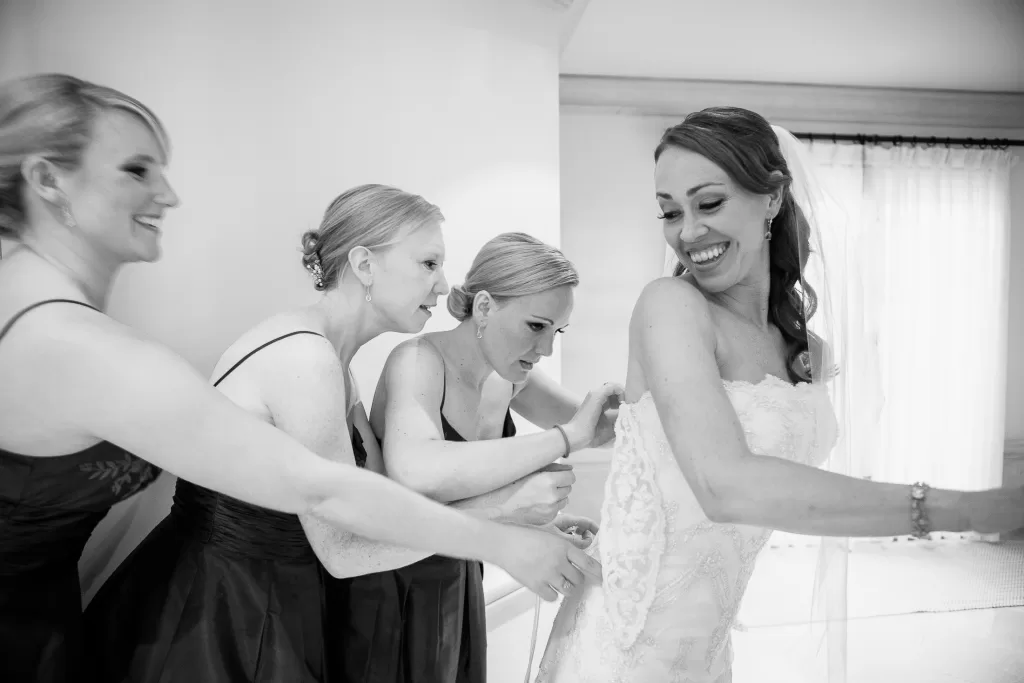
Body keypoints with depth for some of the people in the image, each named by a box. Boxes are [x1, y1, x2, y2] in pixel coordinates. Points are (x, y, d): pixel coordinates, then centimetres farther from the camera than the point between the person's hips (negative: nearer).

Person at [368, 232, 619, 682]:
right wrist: (567, 436, -41)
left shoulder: (508, 374, -6)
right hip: (398, 580, -6)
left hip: (458, 573, 6)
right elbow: (414, 473, -46)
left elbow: (594, 424, 5)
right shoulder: (418, 361, -26)